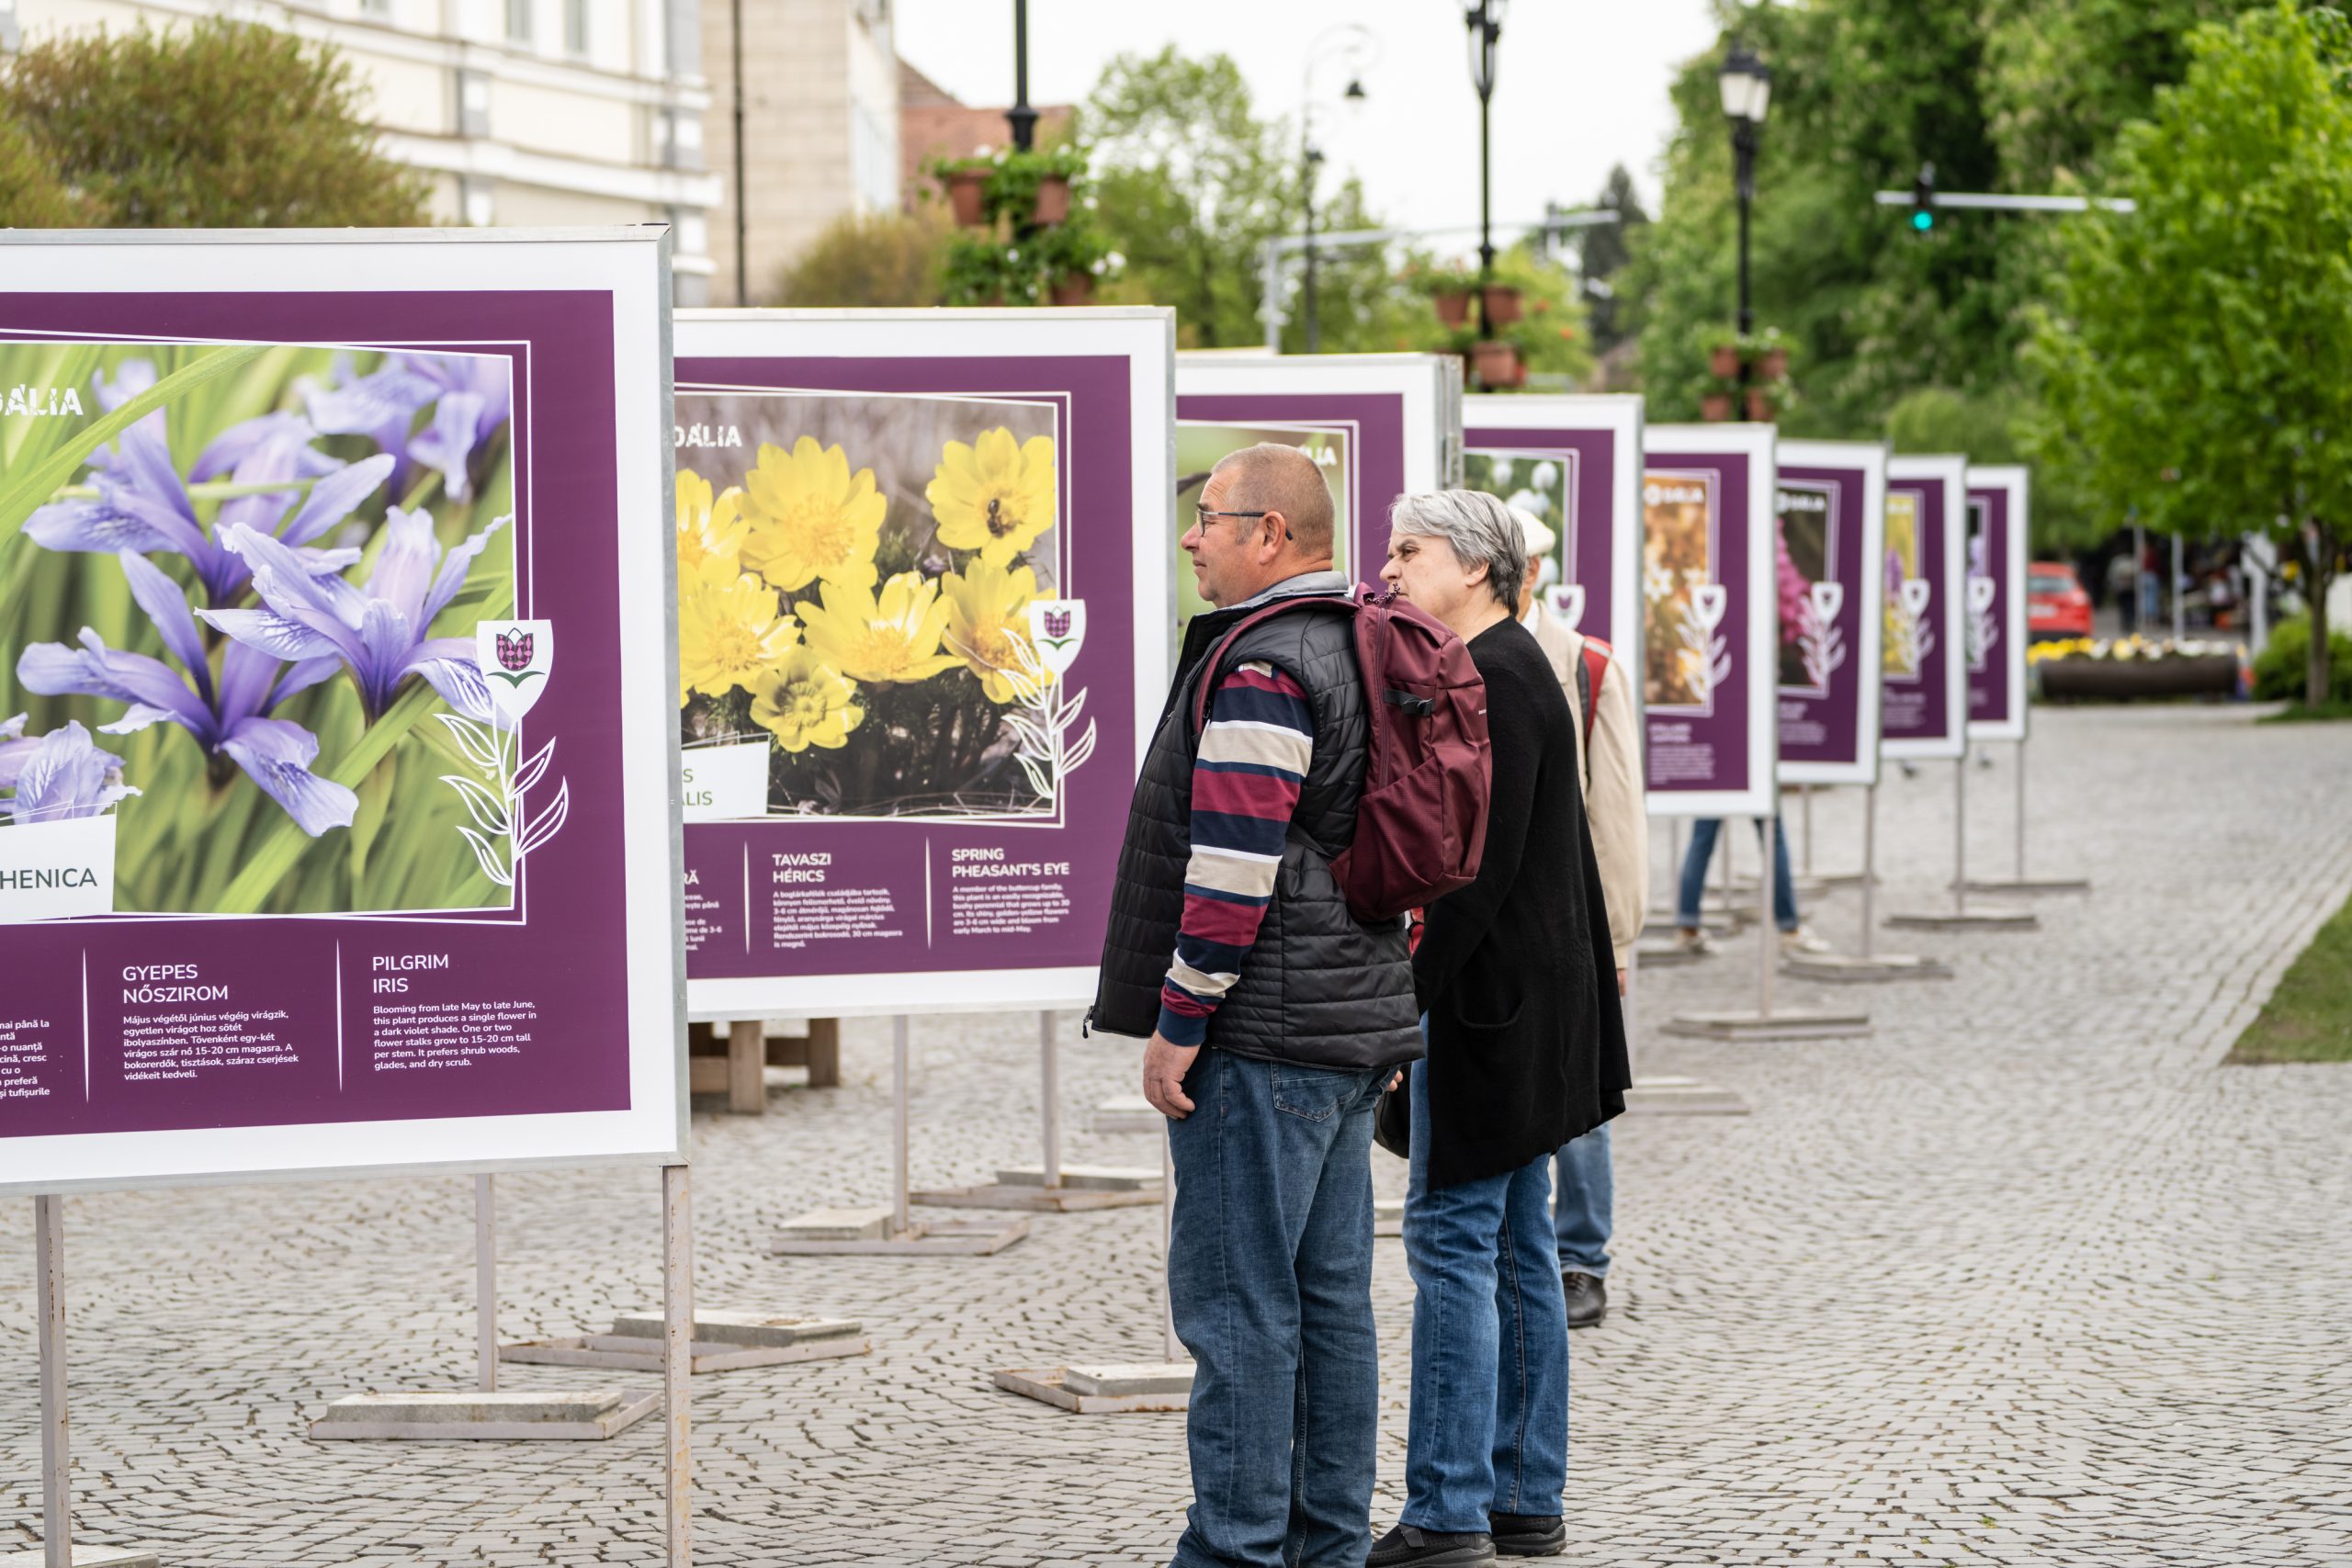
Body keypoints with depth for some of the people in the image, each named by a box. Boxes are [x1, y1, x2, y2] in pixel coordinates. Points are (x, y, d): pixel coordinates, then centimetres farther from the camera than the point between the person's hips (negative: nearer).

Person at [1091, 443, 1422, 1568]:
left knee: (1236, 1299, -6)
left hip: (1261, 1032, -10)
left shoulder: (1261, 670, -15)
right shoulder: (1360, 654, 16)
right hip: (1354, 1023, 10)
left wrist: (1178, 1021, -16)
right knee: (1329, 1298, 12)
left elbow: (1236, 864, -21)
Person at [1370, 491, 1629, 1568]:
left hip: (1487, 1002, -10)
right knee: (1515, 1244, 12)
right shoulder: (1498, 668, 16)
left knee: (1451, 1238, -8)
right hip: (1525, 1005, 10)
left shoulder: (1495, 680, -15)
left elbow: (1483, 866, -21)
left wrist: (1408, 995, -20)